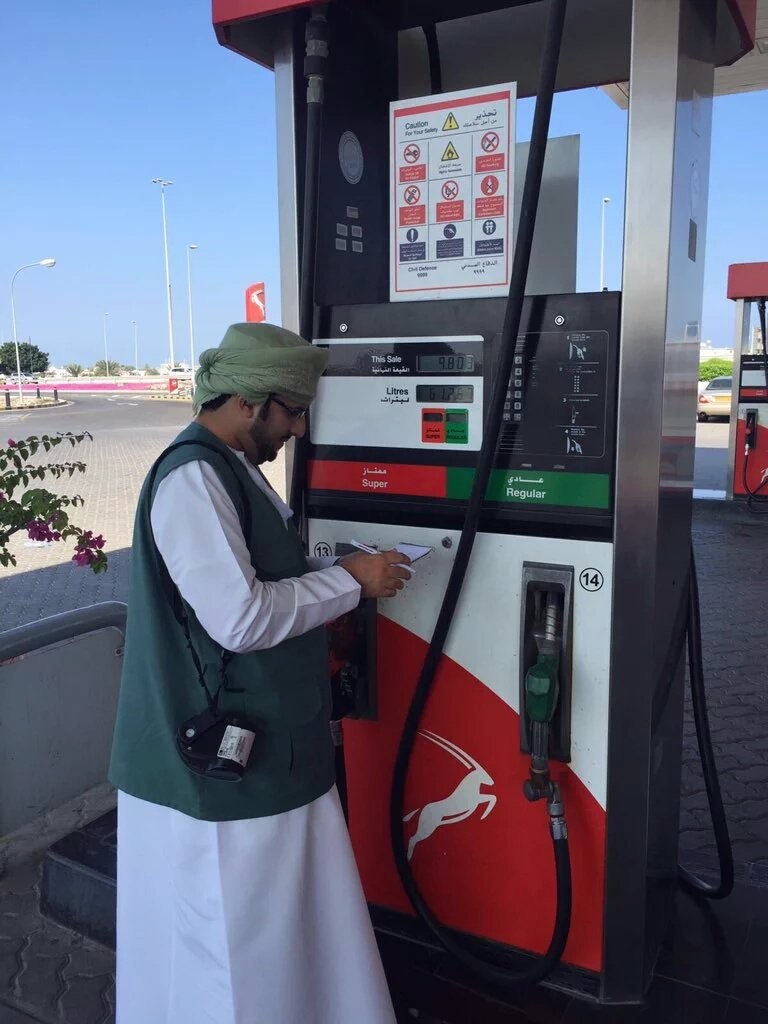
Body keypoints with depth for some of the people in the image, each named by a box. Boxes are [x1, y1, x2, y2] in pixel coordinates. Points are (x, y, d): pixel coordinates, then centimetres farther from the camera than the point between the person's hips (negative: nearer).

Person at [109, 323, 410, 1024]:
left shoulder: (230, 468, 12)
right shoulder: (192, 477, -21)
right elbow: (240, 616, -28)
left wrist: (340, 572, 6)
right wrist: (349, 580, -17)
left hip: (267, 746, 10)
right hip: (217, 760, -10)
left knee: (286, 921, 21)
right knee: (233, 935, 9)